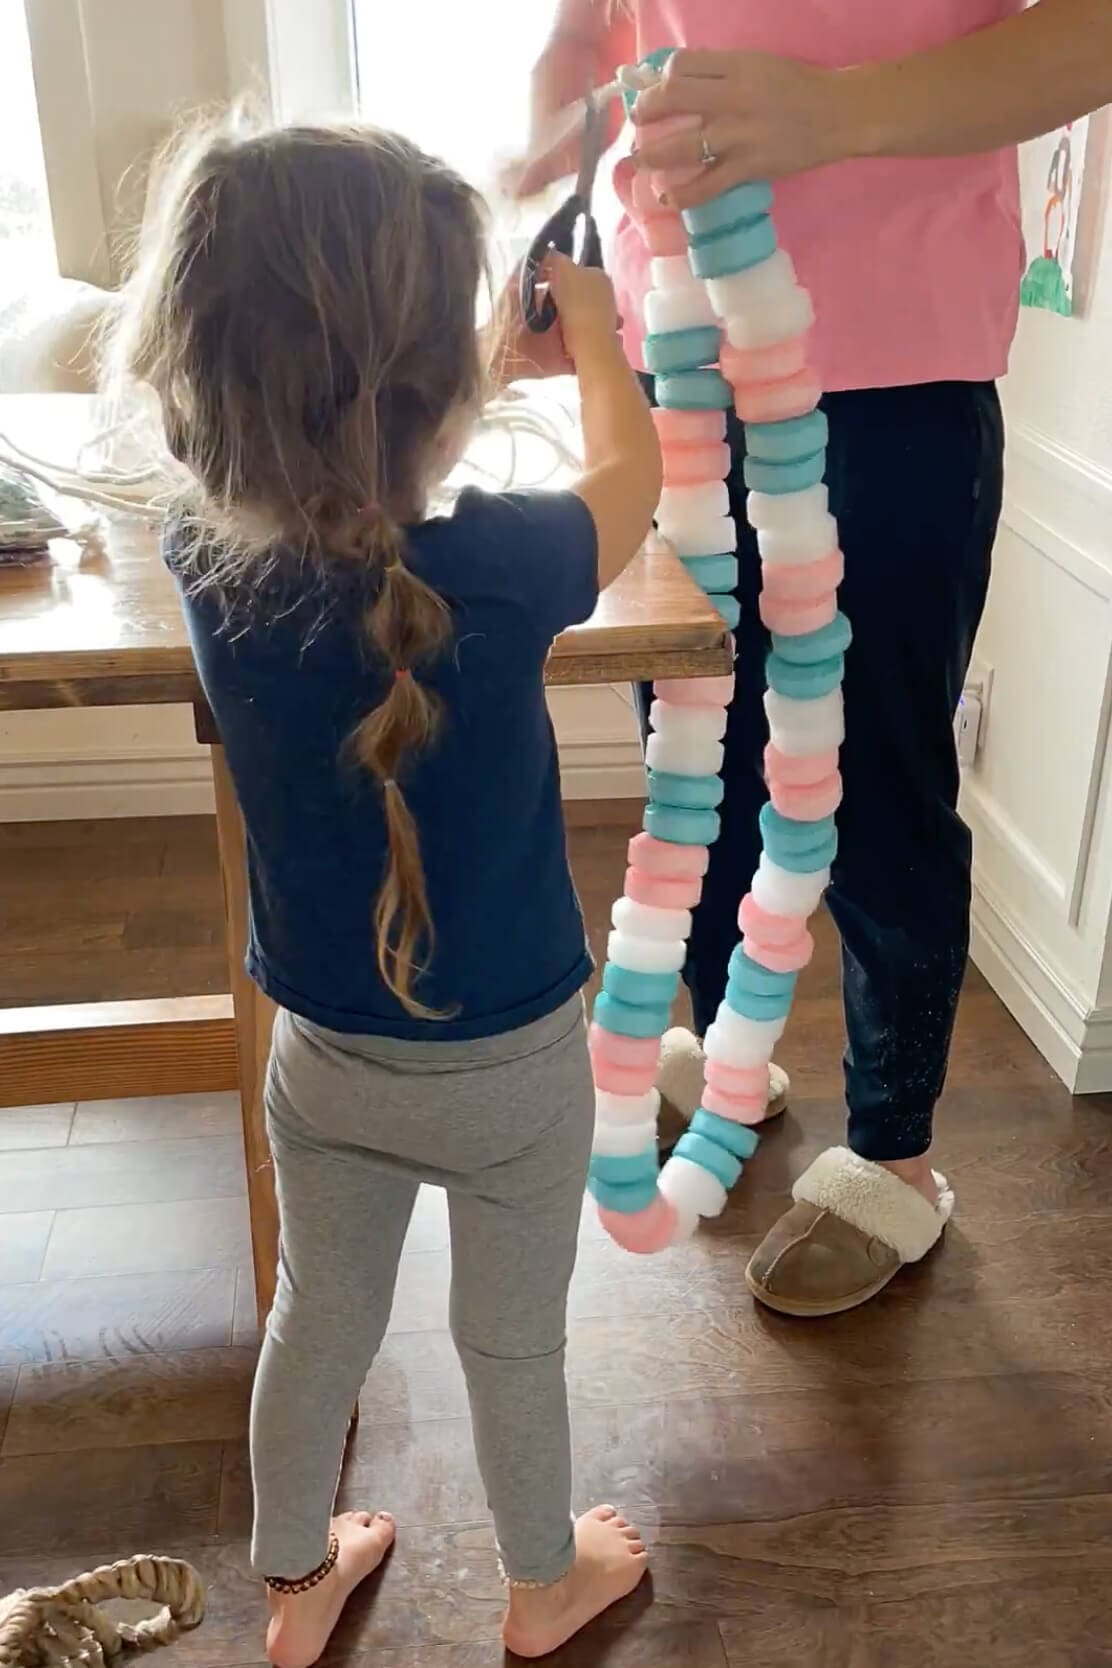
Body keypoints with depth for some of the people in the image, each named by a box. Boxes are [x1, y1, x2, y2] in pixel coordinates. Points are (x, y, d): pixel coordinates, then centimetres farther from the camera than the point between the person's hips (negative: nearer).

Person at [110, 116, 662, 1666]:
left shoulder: (209, 559, -17)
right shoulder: (500, 568, -29)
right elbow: (630, 479, -6)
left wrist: (496, 362, 14)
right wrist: (591, 328, 12)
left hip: (322, 1056, 4)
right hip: (507, 1066, -3)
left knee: (318, 1318, 24)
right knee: (513, 1344, 21)